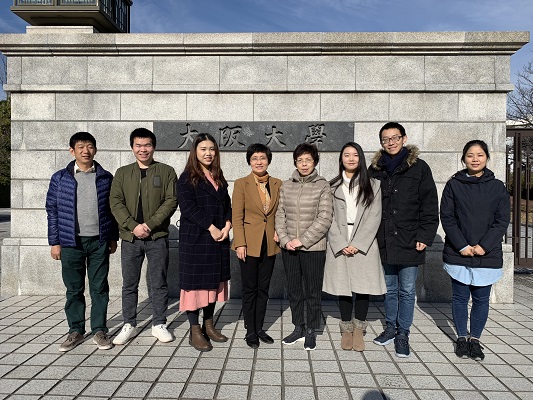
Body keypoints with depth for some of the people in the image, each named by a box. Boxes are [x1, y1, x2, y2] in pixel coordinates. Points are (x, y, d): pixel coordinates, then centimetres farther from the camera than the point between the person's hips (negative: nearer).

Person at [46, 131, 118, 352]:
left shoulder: (106, 178, 4)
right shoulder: (60, 178, 2)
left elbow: (112, 209, 8)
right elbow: (52, 210, 3)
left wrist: (113, 237, 7)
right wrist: (54, 242, 0)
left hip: (99, 241, 0)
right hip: (71, 242, 0)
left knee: (99, 288, 6)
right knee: (74, 289, 9)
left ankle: (99, 330, 19)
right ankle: (75, 331, 24)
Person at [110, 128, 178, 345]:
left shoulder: (166, 171, 2)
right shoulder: (122, 173, 9)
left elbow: (171, 201, -6)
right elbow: (116, 202, 1)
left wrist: (150, 225, -15)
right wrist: (133, 226, -13)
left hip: (158, 237, -2)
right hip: (130, 237, 2)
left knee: (159, 283, 6)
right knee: (129, 284, 10)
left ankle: (159, 324, 20)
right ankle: (129, 325, 24)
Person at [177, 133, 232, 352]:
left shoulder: (219, 178, 15)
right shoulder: (187, 177, -3)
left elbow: (227, 204, 14)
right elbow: (188, 207, -13)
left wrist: (227, 224, -5)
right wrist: (211, 227, -17)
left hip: (218, 238, 6)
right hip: (195, 238, -6)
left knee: (214, 280, 11)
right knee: (195, 281, -2)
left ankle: (209, 325, 23)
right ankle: (195, 331, 8)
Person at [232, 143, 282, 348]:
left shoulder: (277, 184, 6)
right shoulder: (241, 184, -4)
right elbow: (237, 216, -7)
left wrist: (279, 232, -3)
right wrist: (240, 243, -13)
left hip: (270, 245, 4)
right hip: (249, 244, -3)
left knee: (263, 288, 12)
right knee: (250, 289, 6)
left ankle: (259, 328, 26)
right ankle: (250, 331, 18)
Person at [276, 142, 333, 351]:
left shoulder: (323, 186, -5)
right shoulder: (286, 186, 6)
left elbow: (324, 218, -10)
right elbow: (280, 215, 6)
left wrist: (302, 240, -14)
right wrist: (285, 240, -7)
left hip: (313, 248, -3)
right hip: (289, 248, 4)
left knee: (313, 292, 7)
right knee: (293, 290, 14)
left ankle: (311, 331, 24)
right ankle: (298, 328, 30)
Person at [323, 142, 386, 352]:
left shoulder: (372, 185, 5)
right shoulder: (332, 186, 7)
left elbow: (374, 217, -2)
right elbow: (329, 218, 2)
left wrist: (357, 244, -10)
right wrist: (341, 244, -9)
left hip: (364, 245, 0)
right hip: (339, 245, 1)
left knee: (362, 287, 1)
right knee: (343, 287, 5)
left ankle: (358, 330, 17)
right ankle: (346, 330, 20)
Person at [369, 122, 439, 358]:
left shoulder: (419, 168, -1)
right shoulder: (375, 170, 7)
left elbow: (430, 206, -2)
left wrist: (425, 237, -9)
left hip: (409, 242, -3)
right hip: (384, 242, 3)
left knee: (407, 291, 6)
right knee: (389, 289, 16)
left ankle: (403, 334, 20)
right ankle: (391, 327, 31)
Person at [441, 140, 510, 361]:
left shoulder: (497, 187, 4)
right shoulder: (453, 185, 1)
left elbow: (502, 221, 0)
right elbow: (447, 218, -3)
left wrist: (484, 246, -11)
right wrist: (462, 246, -11)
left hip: (487, 255, 1)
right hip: (458, 254, -1)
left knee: (481, 298, 8)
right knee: (460, 297, 8)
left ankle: (475, 339, 24)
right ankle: (462, 337, 23)